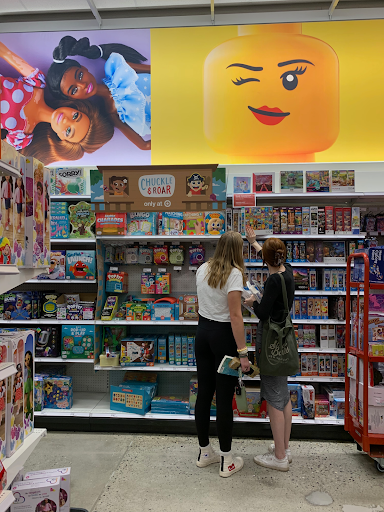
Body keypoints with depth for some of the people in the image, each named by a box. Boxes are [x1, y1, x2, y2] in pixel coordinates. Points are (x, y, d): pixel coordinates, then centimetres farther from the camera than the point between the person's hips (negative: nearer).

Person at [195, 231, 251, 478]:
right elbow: (235, 316, -20)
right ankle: (227, 461, 17)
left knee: (204, 393, 14)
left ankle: (205, 452, 29)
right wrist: (243, 352, -17)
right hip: (223, 335, -6)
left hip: (203, 331, 7)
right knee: (224, 398, 3)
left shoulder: (203, 269, 6)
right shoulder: (234, 274, -15)